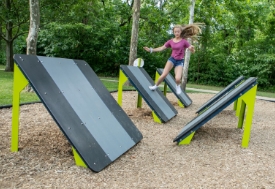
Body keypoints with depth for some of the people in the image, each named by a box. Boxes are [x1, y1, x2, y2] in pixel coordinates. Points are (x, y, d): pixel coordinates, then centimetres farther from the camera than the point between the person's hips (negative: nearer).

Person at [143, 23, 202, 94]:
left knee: (178, 79, -18)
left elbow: (193, 51, -9)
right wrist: (150, 50, 0)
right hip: (172, 59, 2)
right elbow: (161, 48, 8)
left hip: (180, 61, -2)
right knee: (164, 75, -13)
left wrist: (192, 48, -34)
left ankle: (178, 86, 18)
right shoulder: (170, 41, 1)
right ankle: (155, 86, 9)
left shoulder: (184, 41, -7)